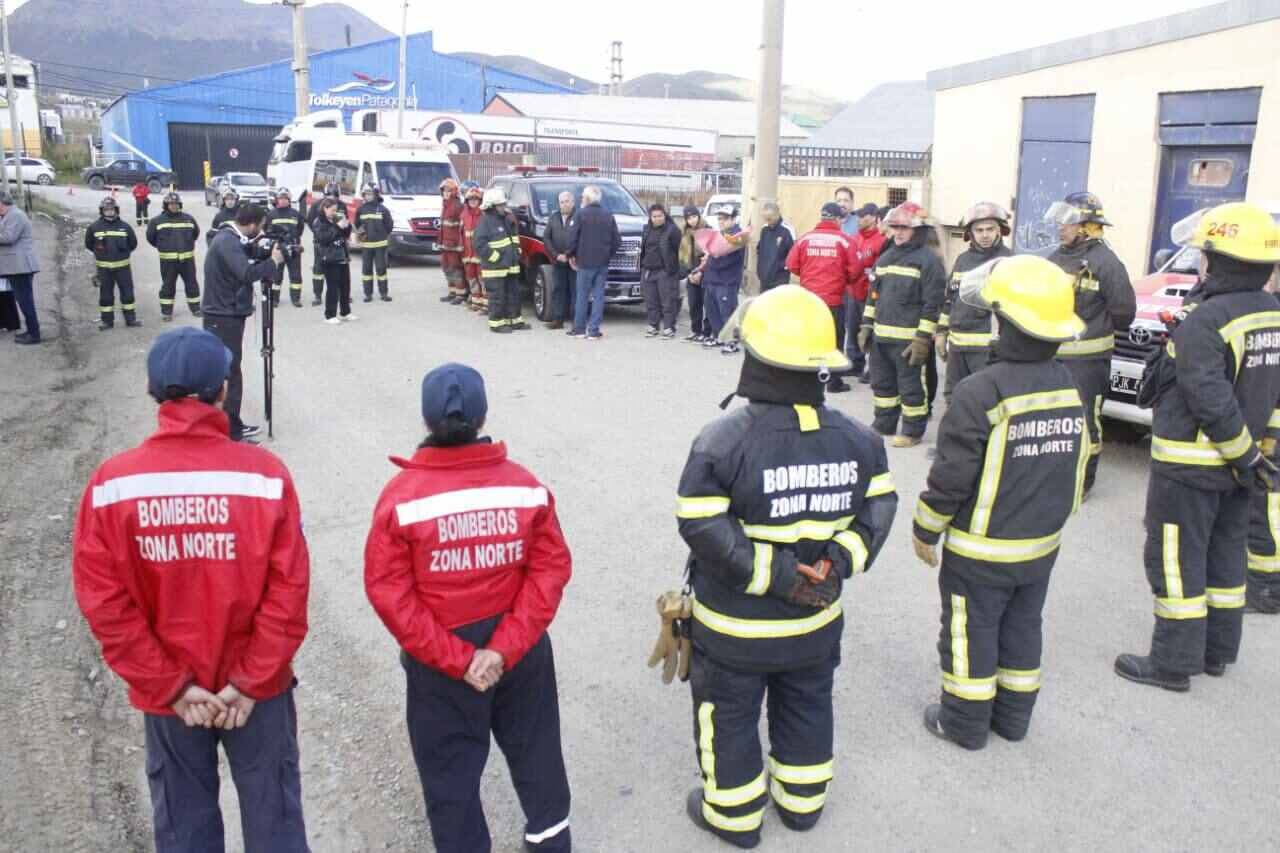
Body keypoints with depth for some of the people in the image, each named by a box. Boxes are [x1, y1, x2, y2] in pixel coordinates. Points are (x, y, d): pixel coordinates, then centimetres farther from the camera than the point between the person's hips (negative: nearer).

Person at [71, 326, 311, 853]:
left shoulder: (112, 482, -13)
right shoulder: (265, 474, -17)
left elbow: (103, 601, -11)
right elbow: (289, 590, -17)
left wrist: (171, 685, -5)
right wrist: (250, 681, -8)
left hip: (164, 692, 2)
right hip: (259, 686, -1)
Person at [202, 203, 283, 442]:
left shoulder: (229, 238, 10)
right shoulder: (227, 242, -20)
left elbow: (242, 267, 14)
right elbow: (246, 273, -32)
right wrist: (273, 261, -19)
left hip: (227, 315, 10)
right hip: (224, 318, -10)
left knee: (229, 372, 16)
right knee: (227, 375, -6)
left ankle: (233, 426, 26)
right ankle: (228, 433, -2)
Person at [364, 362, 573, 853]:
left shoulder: (402, 494, -17)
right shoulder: (525, 486, -11)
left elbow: (388, 590, -17)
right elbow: (550, 570, -12)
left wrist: (454, 659, -14)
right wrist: (505, 648, -13)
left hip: (438, 662, -3)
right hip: (521, 649, 3)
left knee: (450, 768, 17)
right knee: (534, 746, 26)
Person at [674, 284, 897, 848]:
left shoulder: (723, 441, -23)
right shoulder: (856, 438, -6)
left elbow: (703, 527, -26)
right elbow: (878, 508, -3)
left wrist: (771, 573, -21)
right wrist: (842, 559, -10)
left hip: (735, 624, -4)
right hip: (816, 619, 5)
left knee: (730, 717, 18)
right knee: (806, 709, 26)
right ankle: (802, 801, 45)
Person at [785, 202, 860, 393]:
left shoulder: (806, 238, -1)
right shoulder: (843, 240, -7)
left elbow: (792, 265, -2)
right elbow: (854, 270, -9)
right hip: (834, 298, -3)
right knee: (835, 339, 7)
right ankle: (834, 382, 8)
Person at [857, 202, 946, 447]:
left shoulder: (928, 261, -9)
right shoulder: (886, 257, 14)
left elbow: (933, 304, -13)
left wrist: (923, 339, -17)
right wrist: (867, 326, 14)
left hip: (908, 339, -7)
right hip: (881, 336, 7)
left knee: (910, 387, 0)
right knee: (882, 383, 16)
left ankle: (913, 431, 12)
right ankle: (884, 425, 29)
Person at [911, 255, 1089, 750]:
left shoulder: (980, 394, -25)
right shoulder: (1071, 389, -3)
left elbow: (950, 477, -20)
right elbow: (1077, 468, 8)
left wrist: (925, 531, -6)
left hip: (981, 550, -6)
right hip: (1043, 544, 7)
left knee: (971, 634, 10)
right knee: (1022, 629, 21)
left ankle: (965, 723, 25)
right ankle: (1013, 716, 36)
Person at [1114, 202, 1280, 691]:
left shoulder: (1204, 321, -21)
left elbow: (1211, 402, -25)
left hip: (1189, 466, -8)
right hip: (1238, 465, 8)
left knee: (1176, 561, 1)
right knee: (1225, 556, 18)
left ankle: (1173, 663, 8)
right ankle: (1218, 652, 31)